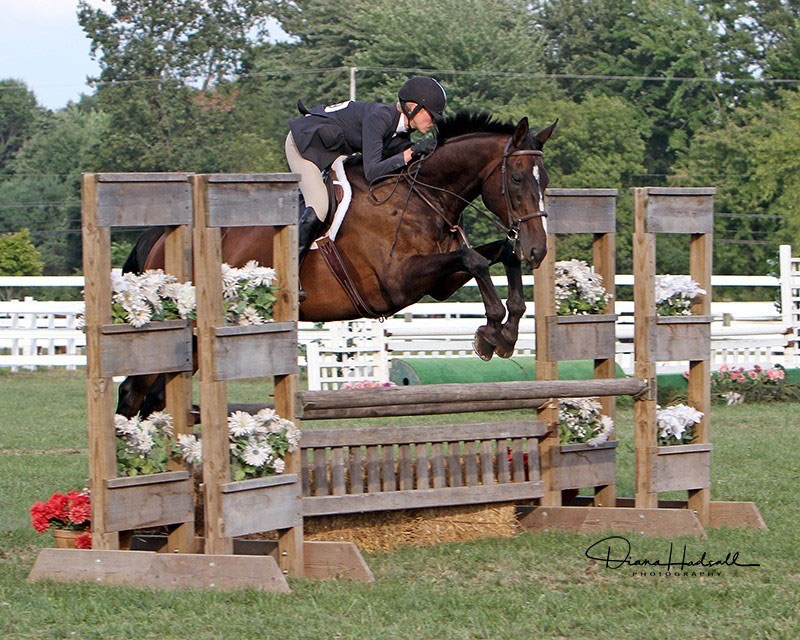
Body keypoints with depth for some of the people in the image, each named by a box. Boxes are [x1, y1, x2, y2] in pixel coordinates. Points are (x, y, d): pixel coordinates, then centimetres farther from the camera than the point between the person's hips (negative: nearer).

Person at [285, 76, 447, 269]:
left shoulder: (402, 134, -3)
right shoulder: (379, 117, -29)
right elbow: (372, 172, -35)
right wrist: (412, 152, -36)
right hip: (303, 143, -10)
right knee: (318, 209, -24)